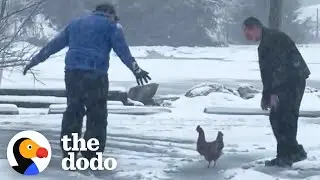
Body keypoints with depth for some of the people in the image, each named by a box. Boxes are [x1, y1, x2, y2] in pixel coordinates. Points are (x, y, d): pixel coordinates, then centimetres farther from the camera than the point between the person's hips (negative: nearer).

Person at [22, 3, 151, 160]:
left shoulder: (75, 23, 23)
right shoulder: (111, 25, 8)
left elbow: (53, 45, 24)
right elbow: (122, 50, -4)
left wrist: (35, 60, 29)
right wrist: (136, 70, -7)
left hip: (72, 73, 5)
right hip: (95, 75, -5)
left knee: (72, 113, 15)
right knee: (97, 115, 1)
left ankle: (68, 153, 18)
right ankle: (91, 157, -1)